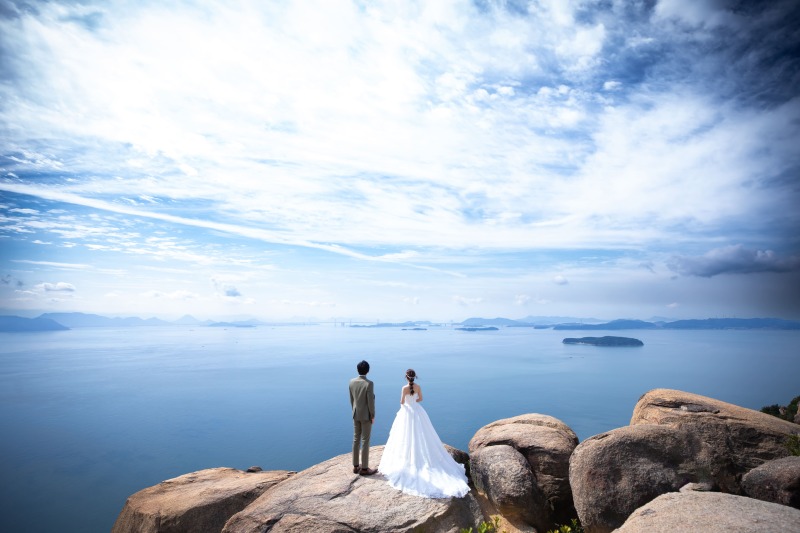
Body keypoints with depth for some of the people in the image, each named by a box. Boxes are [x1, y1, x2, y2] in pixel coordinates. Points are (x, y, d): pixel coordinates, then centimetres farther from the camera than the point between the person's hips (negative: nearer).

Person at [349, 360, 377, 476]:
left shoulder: (352, 381, -4)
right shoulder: (369, 383, -22)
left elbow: (351, 399, 6)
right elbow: (370, 401, -18)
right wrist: (373, 415, -6)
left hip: (356, 415, 6)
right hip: (366, 415, -6)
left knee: (356, 440, 15)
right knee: (365, 441, 3)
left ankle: (356, 466, 25)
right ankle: (364, 468, 12)